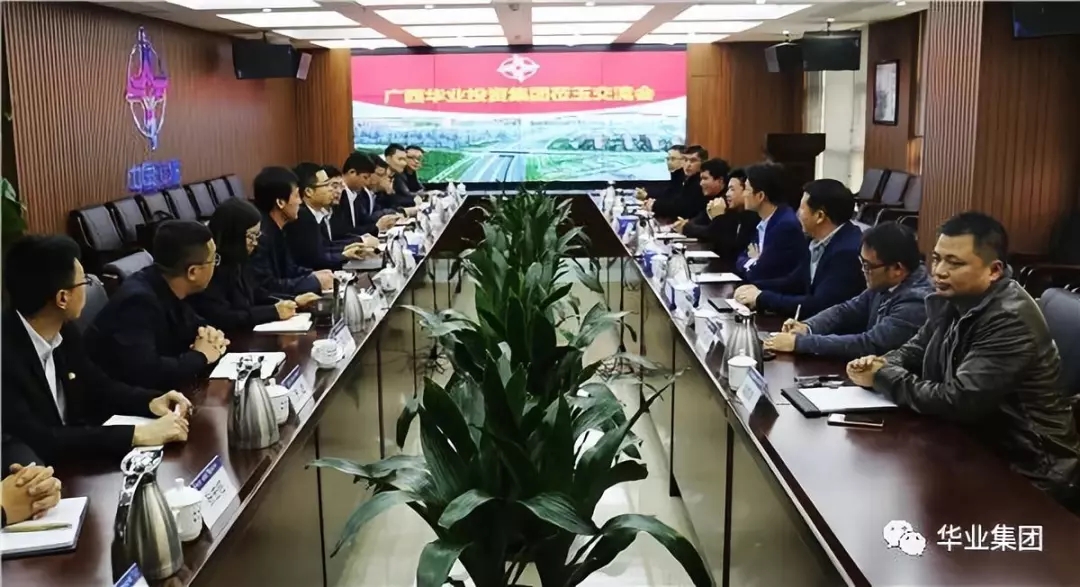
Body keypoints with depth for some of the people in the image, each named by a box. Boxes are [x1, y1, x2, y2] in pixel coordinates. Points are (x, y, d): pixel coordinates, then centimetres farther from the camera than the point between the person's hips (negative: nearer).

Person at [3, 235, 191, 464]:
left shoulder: (64, 330, -2)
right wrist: (137, 434, -30)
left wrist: (150, 402, -5)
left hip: (71, 459, 7)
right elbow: (38, 442, -30)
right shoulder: (6, 353, -25)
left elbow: (98, 387, 13)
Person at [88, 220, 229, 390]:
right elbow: (144, 372, -37)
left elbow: (195, 324, 14)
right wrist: (200, 356, -22)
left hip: (153, 391, 8)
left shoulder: (168, 287, -4)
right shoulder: (138, 301, -26)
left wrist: (211, 335, -9)